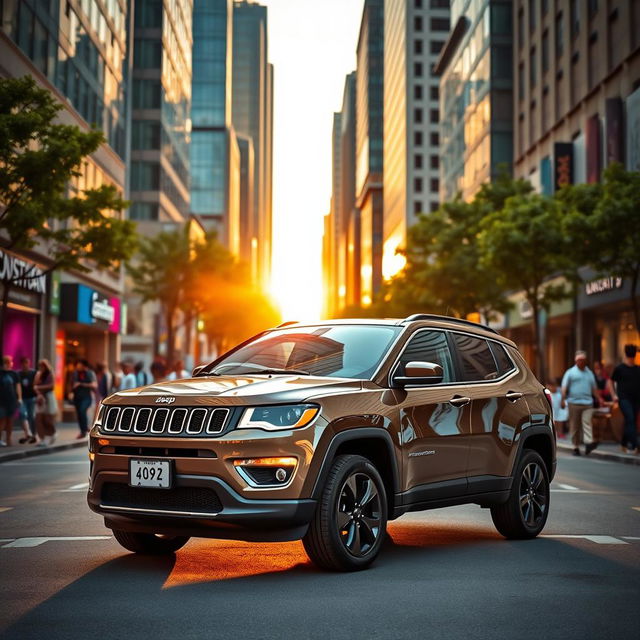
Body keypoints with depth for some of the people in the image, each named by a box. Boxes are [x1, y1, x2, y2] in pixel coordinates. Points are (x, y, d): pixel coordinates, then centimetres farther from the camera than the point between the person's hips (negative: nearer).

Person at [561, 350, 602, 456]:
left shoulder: (589, 373, 17)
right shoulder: (570, 372, 5)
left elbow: (594, 388, 22)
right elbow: (564, 387, -1)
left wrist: (598, 399, 13)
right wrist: (563, 400, -12)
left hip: (587, 403, 2)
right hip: (574, 403, -2)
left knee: (587, 423, -14)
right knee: (574, 426, 3)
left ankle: (589, 443, -25)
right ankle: (576, 447, 9)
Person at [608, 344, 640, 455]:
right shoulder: (619, 368, 0)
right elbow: (611, 382, 8)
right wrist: (614, 395, -2)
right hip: (624, 399, -5)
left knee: (631, 422, 9)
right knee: (630, 420, -16)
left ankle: (623, 443, 25)